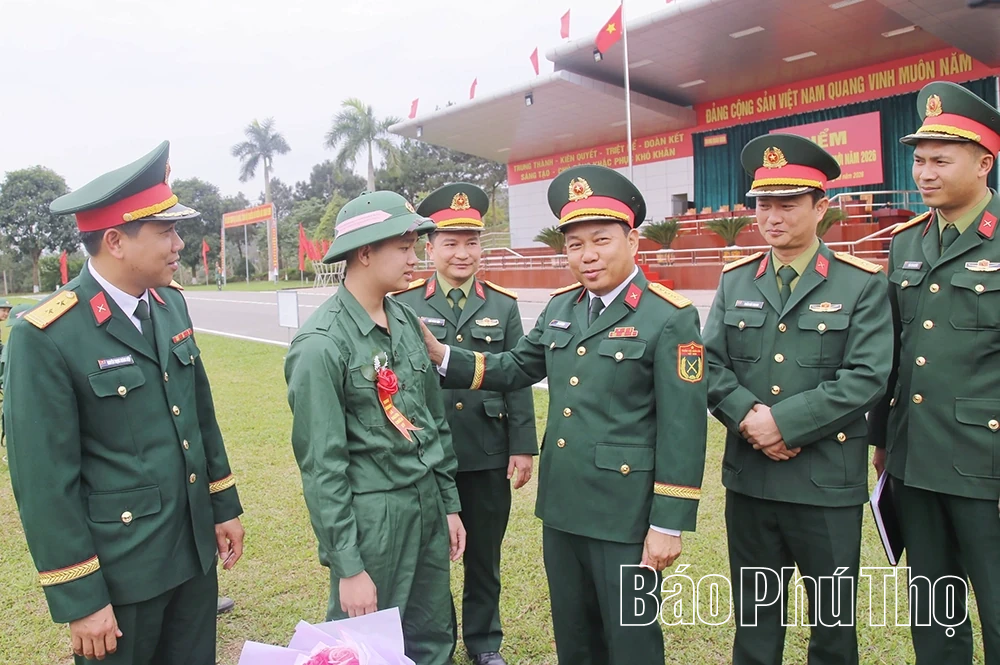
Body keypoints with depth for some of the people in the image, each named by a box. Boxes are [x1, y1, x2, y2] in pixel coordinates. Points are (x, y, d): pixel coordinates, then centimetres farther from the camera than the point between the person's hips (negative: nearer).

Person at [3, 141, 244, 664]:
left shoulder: (171, 304, 3)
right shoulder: (46, 336, -18)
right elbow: (44, 481, -16)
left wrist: (224, 506, 12)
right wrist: (78, 600, -12)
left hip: (195, 552, 6)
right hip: (118, 571, -6)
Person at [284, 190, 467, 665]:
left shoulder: (406, 320, 5)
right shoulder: (321, 344, -17)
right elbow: (321, 466, -16)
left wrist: (449, 504, 14)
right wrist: (347, 566, -14)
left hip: (427, 508, 7)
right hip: (372, 519, -6)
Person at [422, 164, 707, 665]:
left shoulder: (670, 318, -13)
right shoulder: (560, 308, 7)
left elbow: (682, 428, -15)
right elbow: (517, 367, 16)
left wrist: (669, 524, -15)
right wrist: (443, 355, 4)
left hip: (625, 513, -6)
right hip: (561, 508, 6)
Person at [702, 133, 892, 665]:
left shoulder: (862, 283, -4)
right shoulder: (735, 281, 7)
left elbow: (865, 378, -14)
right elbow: (711, 366, 1)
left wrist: (783, 422, -19)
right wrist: (750, 416, -16)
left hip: (828, 481, -3)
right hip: (749, 477, 3)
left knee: (833, 618, 15)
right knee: (753, 614, 17)